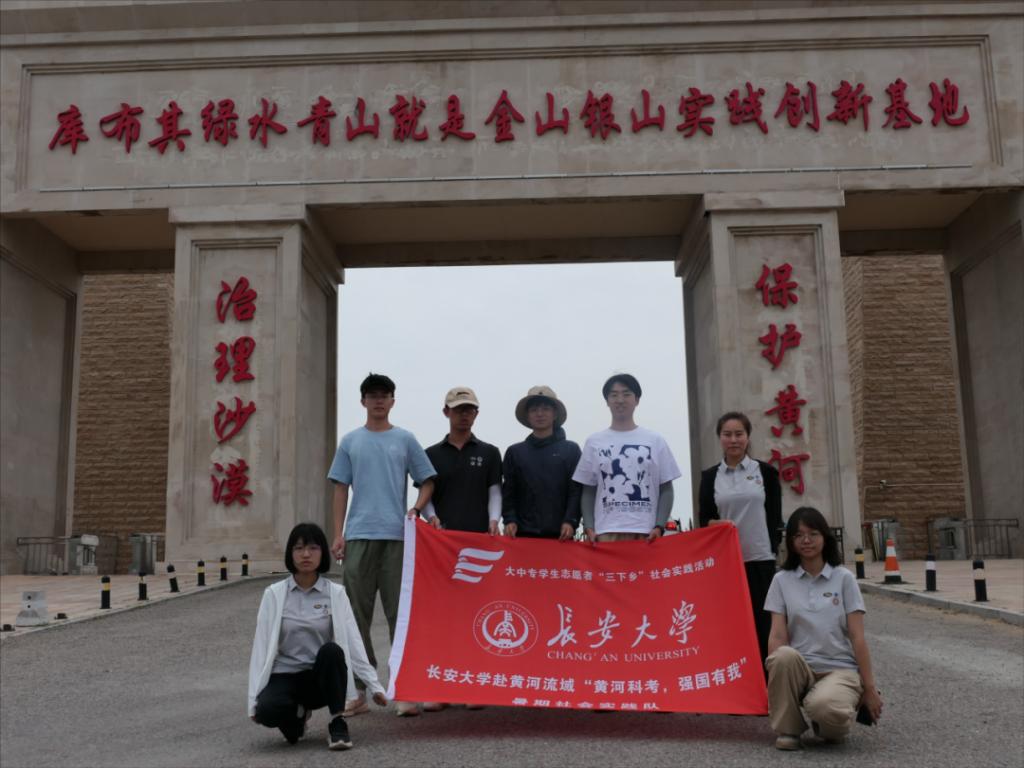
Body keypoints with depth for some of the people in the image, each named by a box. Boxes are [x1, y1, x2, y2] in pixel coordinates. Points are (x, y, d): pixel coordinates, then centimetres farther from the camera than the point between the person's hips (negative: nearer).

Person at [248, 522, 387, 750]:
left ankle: (337, 723, -16)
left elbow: (354, 643, -7)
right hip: (285, 677, 0)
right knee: (267, 710, -33)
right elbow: (261, 646, -5)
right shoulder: (274, 594, -4)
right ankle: (296, 714, 4)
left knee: (331, 650, -33)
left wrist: (375, 685, -14)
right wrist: (254, 699, -9)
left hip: (321, 678, 0)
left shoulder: (336, 593, -3)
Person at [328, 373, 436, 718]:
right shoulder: (351, 441, 11)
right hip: (358, 535, 2)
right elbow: (341, 489, 10)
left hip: (396, 535, -1)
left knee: (399, 612, 1)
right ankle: (361, 689, 14)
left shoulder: (405, 440, 8)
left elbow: (427, 481, 9)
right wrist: (338, 534, 2)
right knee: (358, 614, 5)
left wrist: (416, 510, -10)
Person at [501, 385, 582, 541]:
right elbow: (509, 493, 10)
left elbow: (577, 491, 2)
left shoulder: (571, 450, 9)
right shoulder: (515, 452, 14)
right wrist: (509, 520, -5)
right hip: (524, 533, 1)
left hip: (559, 534, -1)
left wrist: (571, 521, -11)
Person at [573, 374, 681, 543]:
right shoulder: (594, 443, 12)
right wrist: (588, 527, -1)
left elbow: (666, 489, 9)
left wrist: (659, 526, -4)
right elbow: (588, 491, 12)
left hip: (645, 532, 0)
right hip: (606, 532, 0)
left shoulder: (655, 441, 11)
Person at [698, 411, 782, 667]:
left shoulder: (766, 472, 5)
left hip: (759, 559, -1)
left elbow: (775, 518, 5)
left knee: (761, 622, 2)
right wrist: (717, 524, -15)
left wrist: (773, 551, -1)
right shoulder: (709, 476, 8)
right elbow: (704, 519, 6)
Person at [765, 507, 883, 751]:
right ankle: (787, 729, -12)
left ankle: (834, 723, 3)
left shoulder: (843, 578, 4)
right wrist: (774, 681, -14)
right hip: (799, 668, 2)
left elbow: (857, 637, 0)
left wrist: (869, 688, -4)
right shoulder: (782, 580, 6)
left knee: (824, 707, -37)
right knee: (785, 656, -36)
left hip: (840, 669, -1)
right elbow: (778, 636, -1)